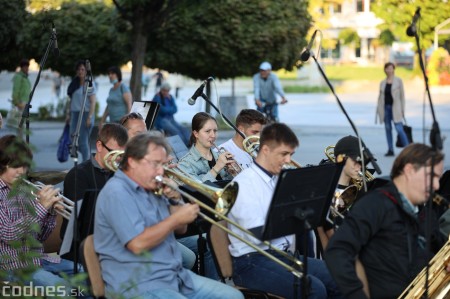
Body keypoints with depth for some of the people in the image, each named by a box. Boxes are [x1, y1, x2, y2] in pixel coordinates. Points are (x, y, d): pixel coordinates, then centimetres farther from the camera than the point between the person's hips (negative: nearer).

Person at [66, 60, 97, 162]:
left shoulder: (89, 84, -8)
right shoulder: (74, 83, 14)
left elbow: (93, 102, -12)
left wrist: (90, 117, -19)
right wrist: (68, 114, 15)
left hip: (85, 113, -7)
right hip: (75, 113, 7)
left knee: (83, 141, -7)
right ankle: (90, 157, 18)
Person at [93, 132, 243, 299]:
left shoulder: (151, 190, 15)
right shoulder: (117, 192, -13)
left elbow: (180, 229, 22)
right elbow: (138, 244, -23)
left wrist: (177, 200, 3)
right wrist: (177, 218, -16)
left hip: (176, 276, 9)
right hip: (138, 284, -9)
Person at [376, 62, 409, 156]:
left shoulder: (398, 81, 2)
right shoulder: (382, 83, 11)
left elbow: (402, 95, 1)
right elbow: (380, 97, 14)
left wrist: (403, 109, -3)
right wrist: (379, 110, 8)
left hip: (395, 108, -4)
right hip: (385, 107, 4)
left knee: (399, 129, -11)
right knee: (388, 129, 6)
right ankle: (390, 150, 12)